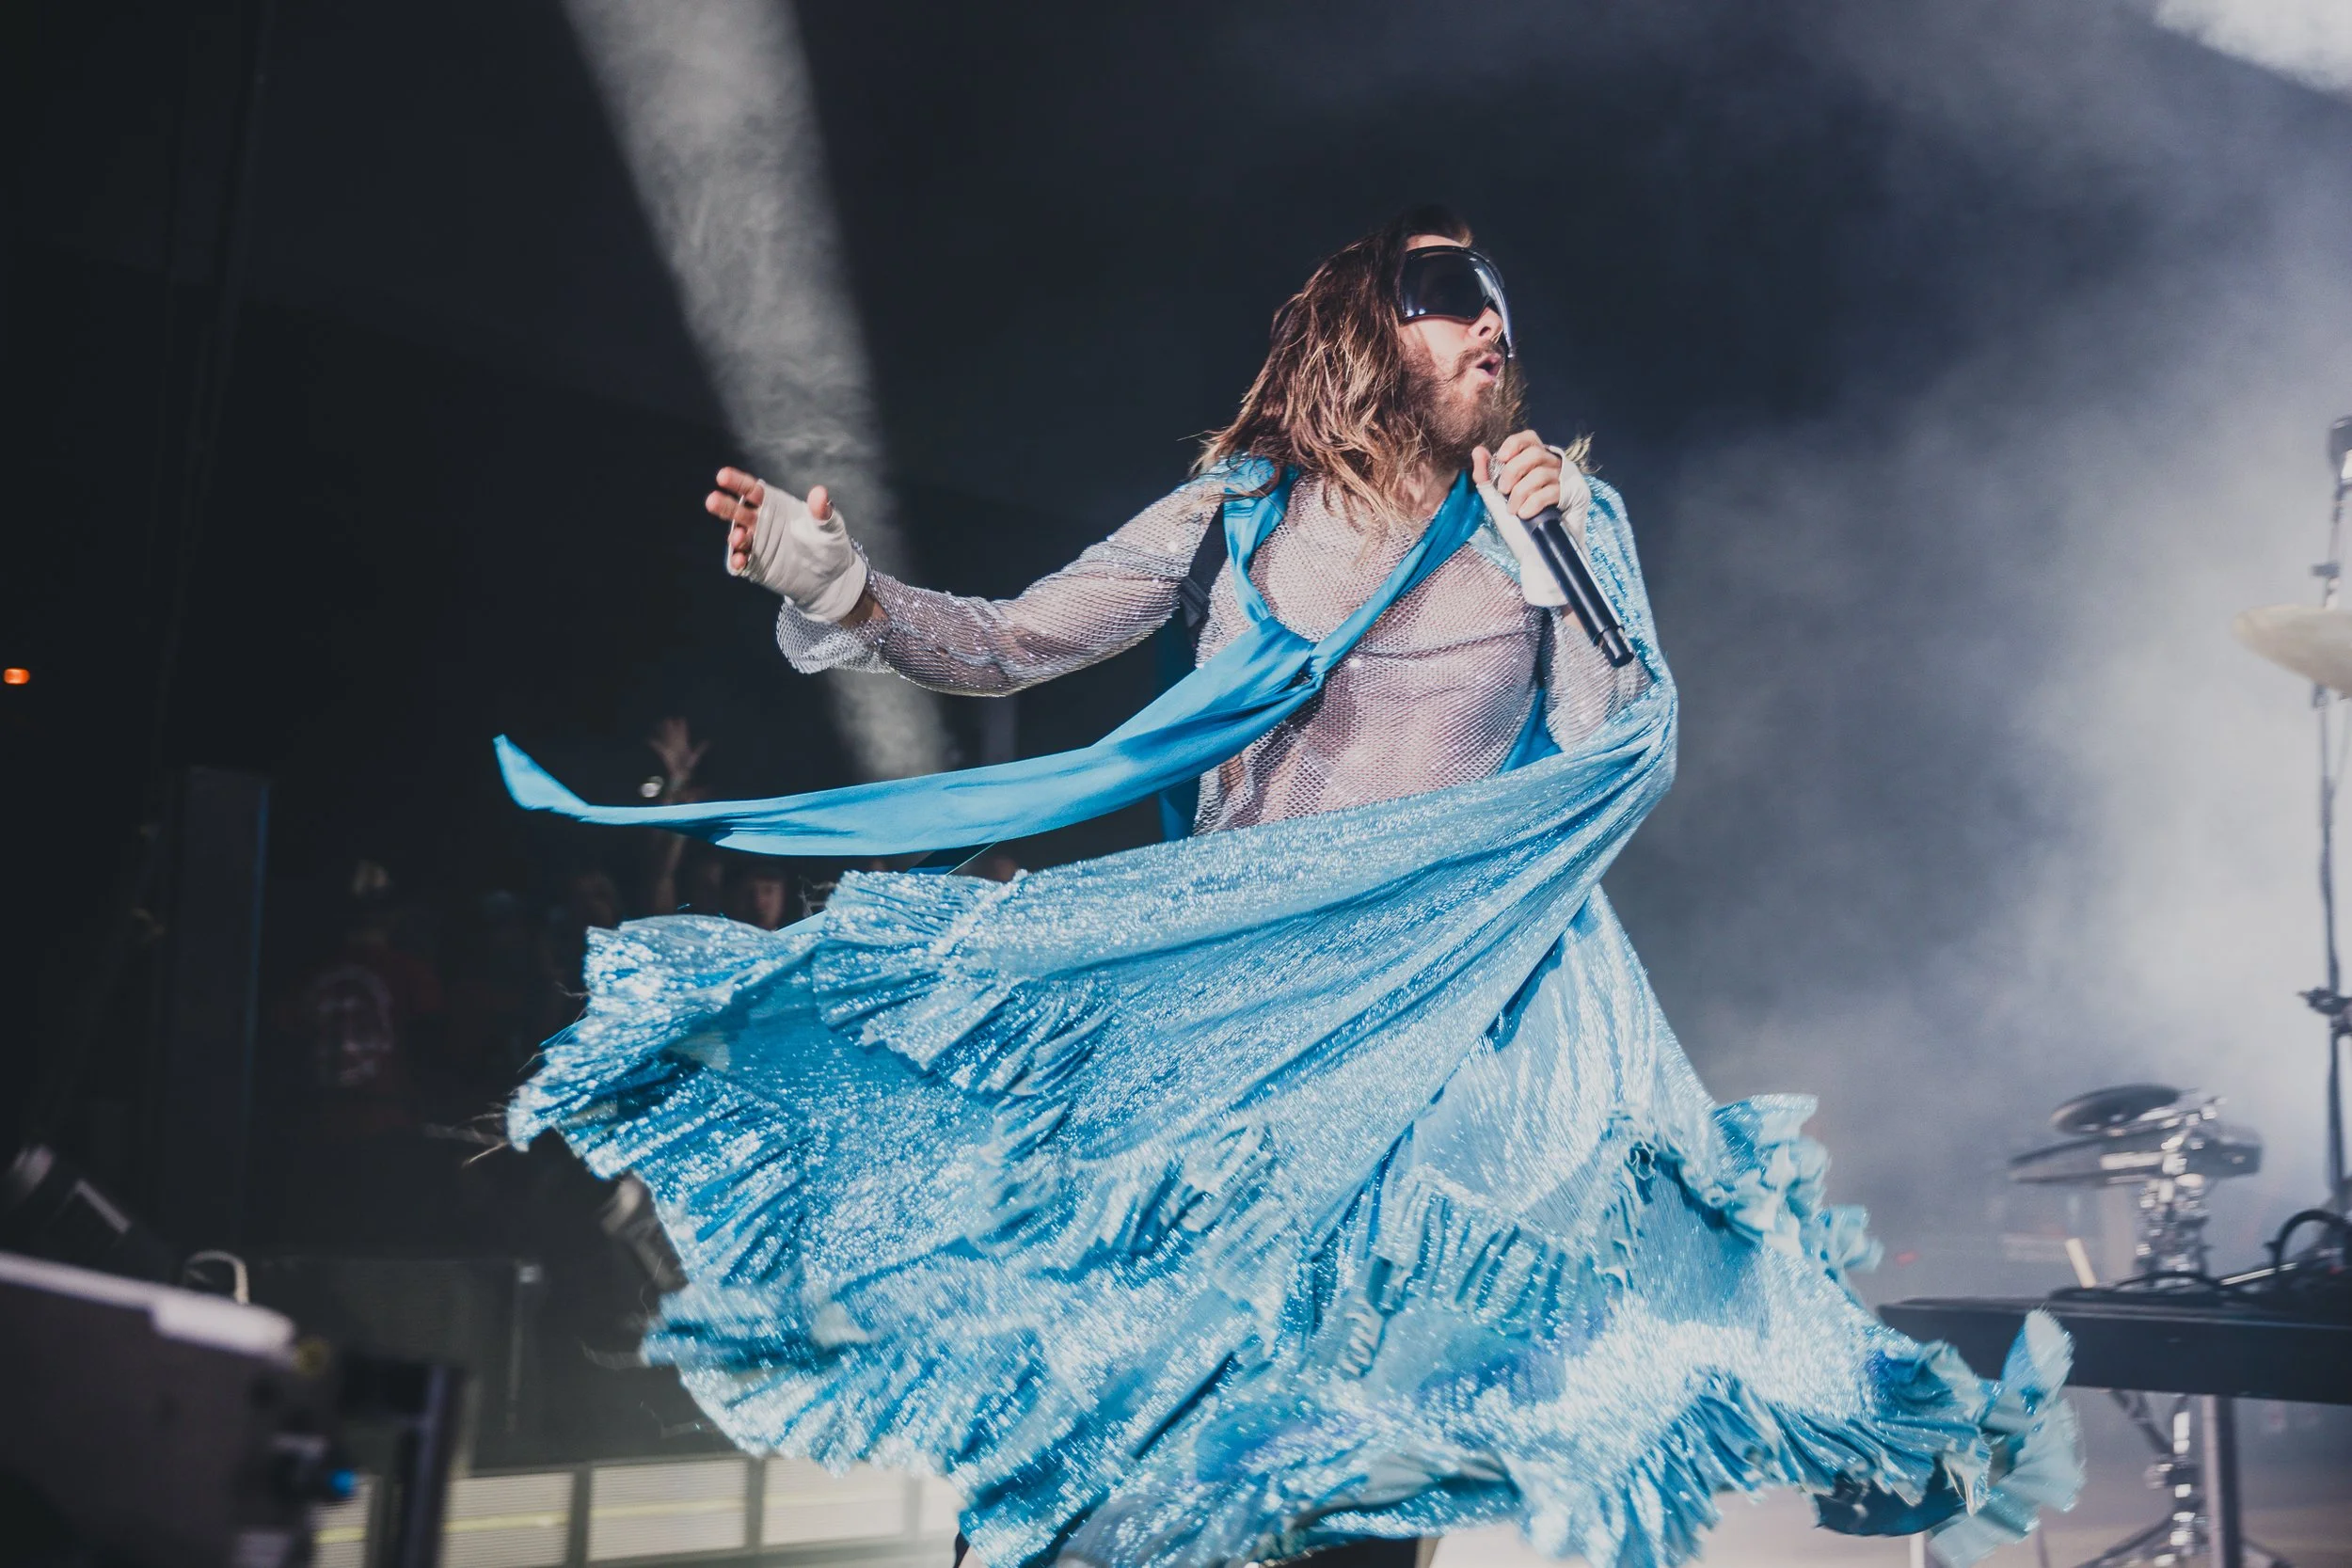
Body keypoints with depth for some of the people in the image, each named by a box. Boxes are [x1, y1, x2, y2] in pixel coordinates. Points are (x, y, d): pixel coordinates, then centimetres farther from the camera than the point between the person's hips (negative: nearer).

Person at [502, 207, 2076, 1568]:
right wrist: (841, 588, -12)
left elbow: (1620, 762, -1)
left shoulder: (1552, 518, 6)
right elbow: (1009, 645, 4)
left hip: (1463, 993, -1)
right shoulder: (1240, 511, 7)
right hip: (1237, 987, 1)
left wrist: (1561, 570, -11)